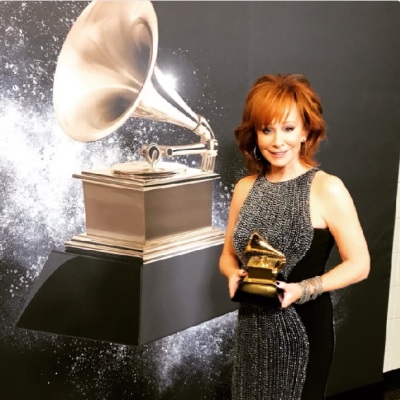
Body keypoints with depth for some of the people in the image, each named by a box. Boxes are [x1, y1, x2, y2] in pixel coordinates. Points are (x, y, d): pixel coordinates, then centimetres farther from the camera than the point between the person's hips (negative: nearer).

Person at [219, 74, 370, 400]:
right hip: (253, 326, 5)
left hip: (304, 327, -4)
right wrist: (235, 275, -11)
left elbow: (359, 264, -11)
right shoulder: (245, 187, 1)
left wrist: (303, 290, -23)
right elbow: (229, 255, 11)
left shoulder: (327, 189, -13)